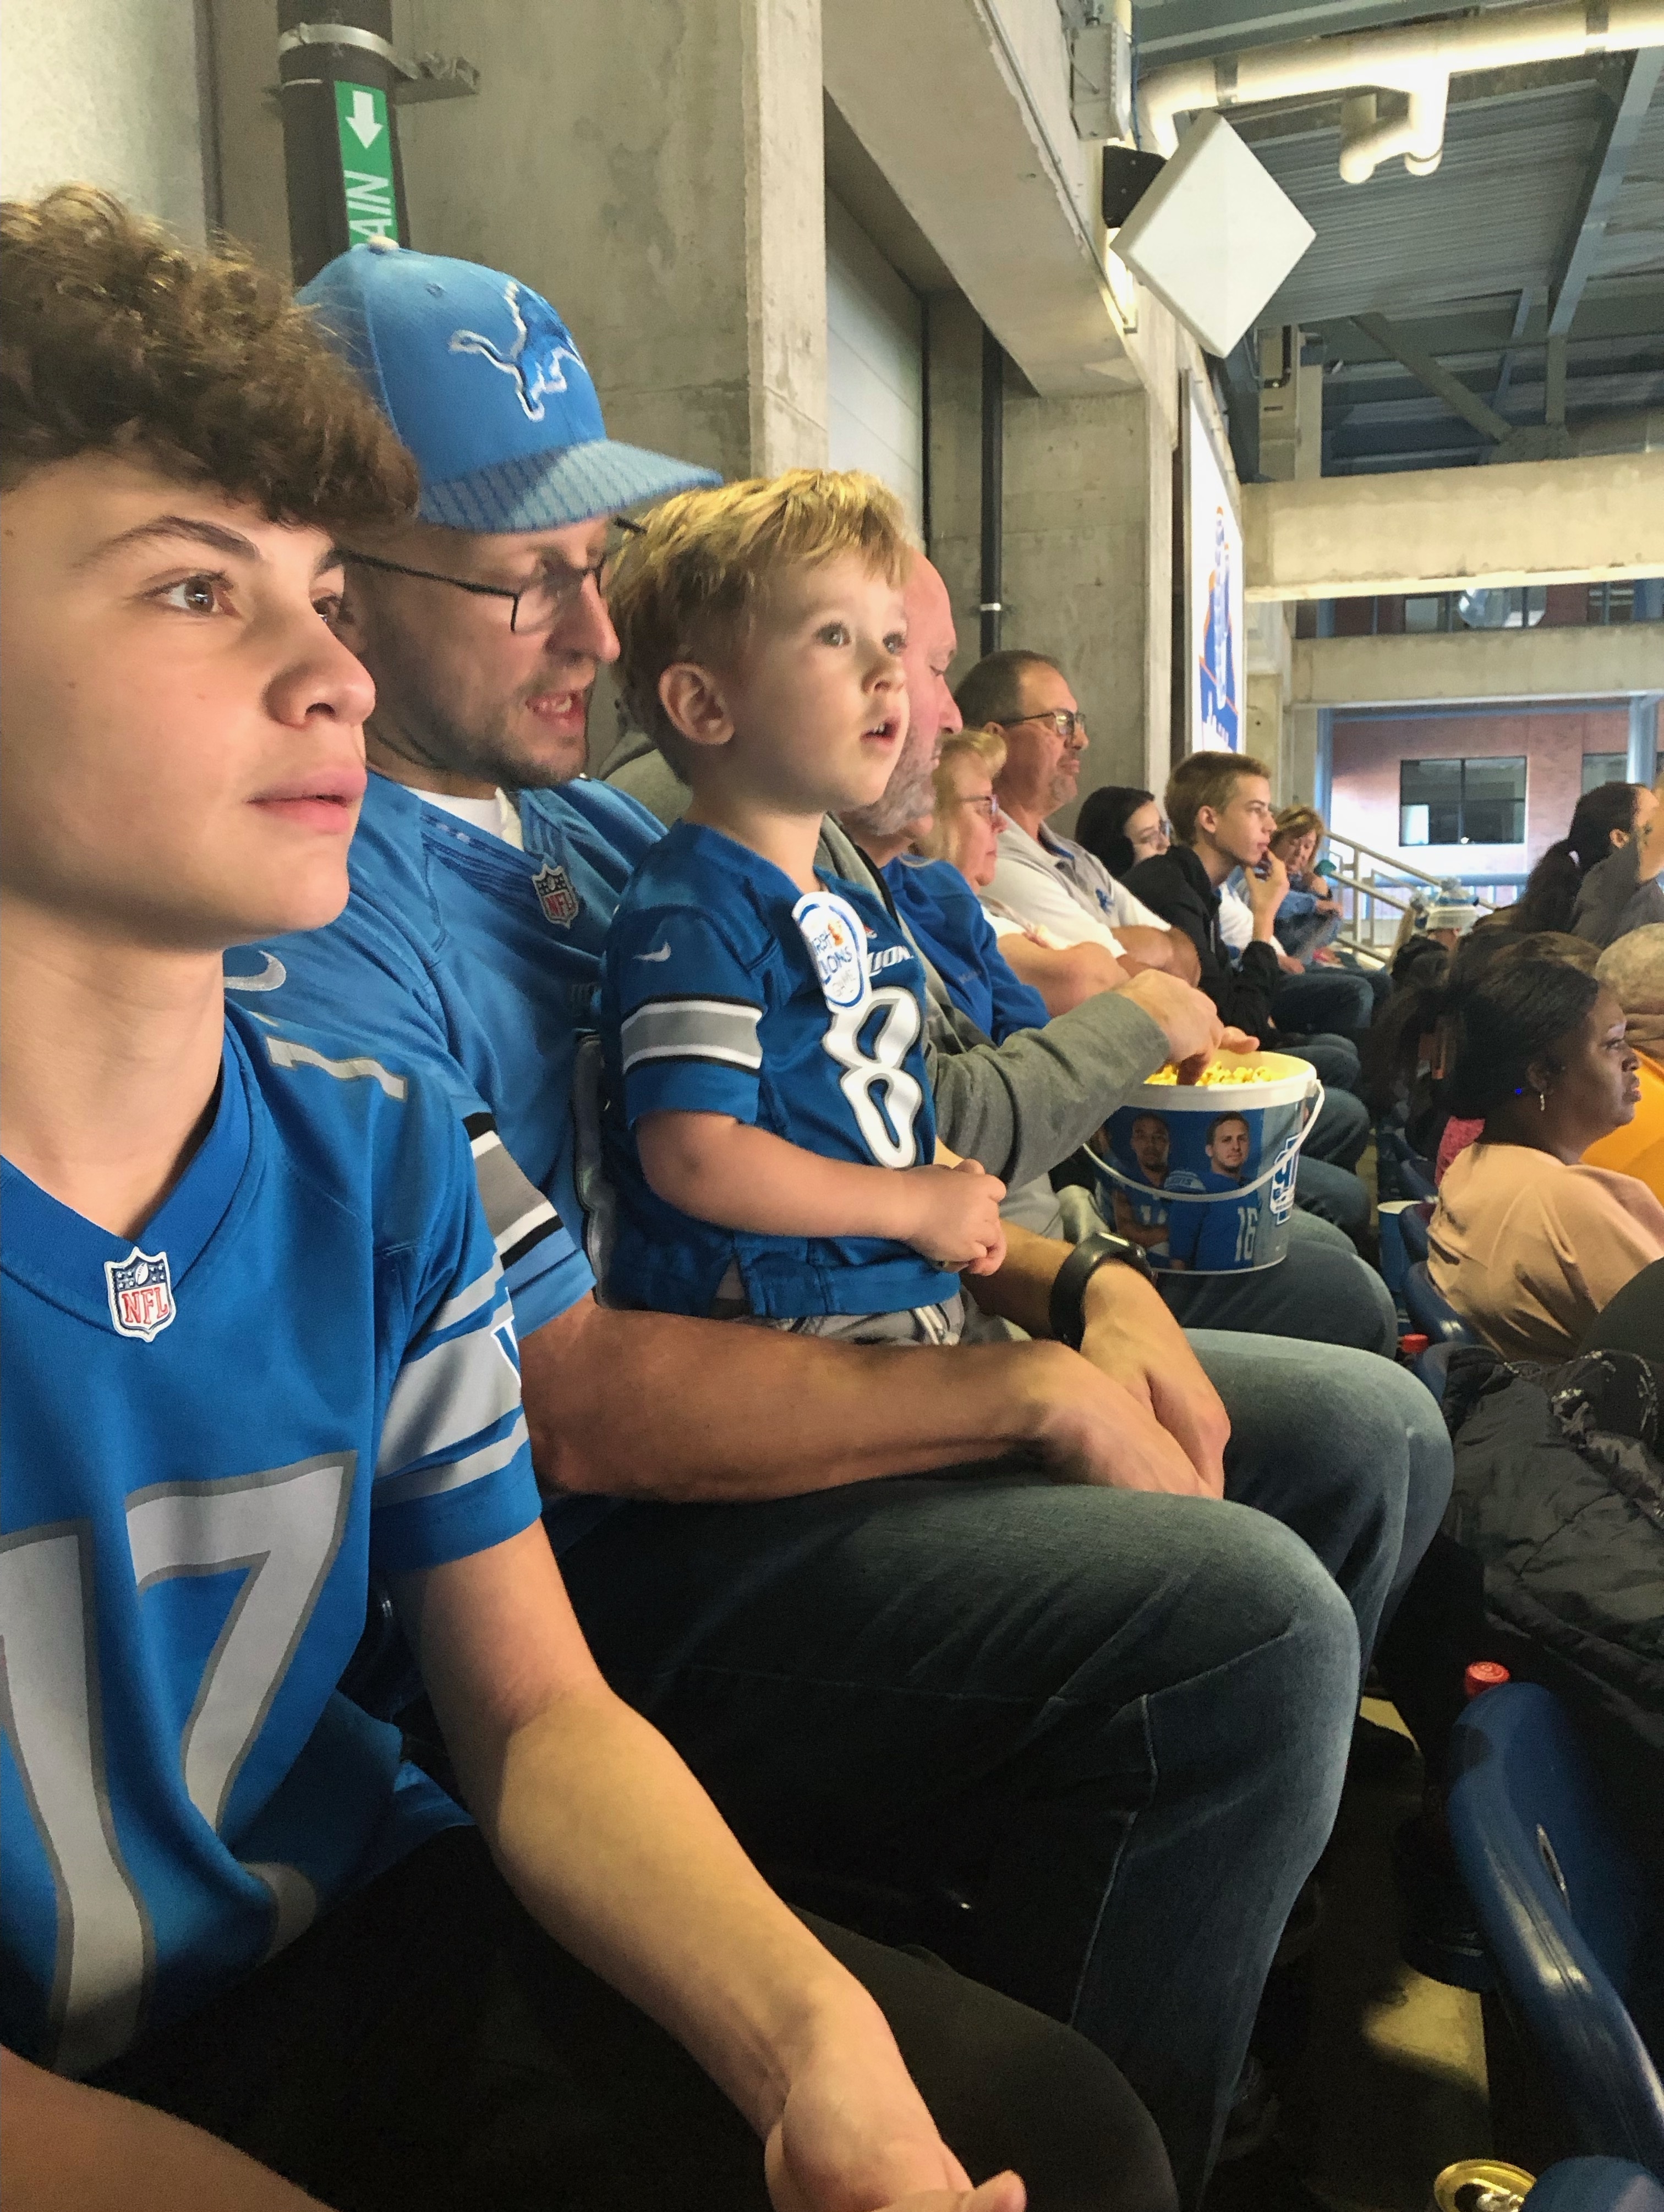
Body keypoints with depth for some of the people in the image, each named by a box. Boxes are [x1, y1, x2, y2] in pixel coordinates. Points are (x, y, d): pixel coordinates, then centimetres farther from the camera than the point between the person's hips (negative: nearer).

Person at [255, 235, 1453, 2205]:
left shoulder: (592, 827, 11)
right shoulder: (310, 922, -18)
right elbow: (577, 1410, -23)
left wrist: (1075, 1284, -2)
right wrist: (1034, 1389, -17)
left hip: (817, 1372, 9)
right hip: (609, 1542, -8)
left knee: (1368, 1435, 7)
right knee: (1244, 1612, -25)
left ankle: (1226, 1924, 27)